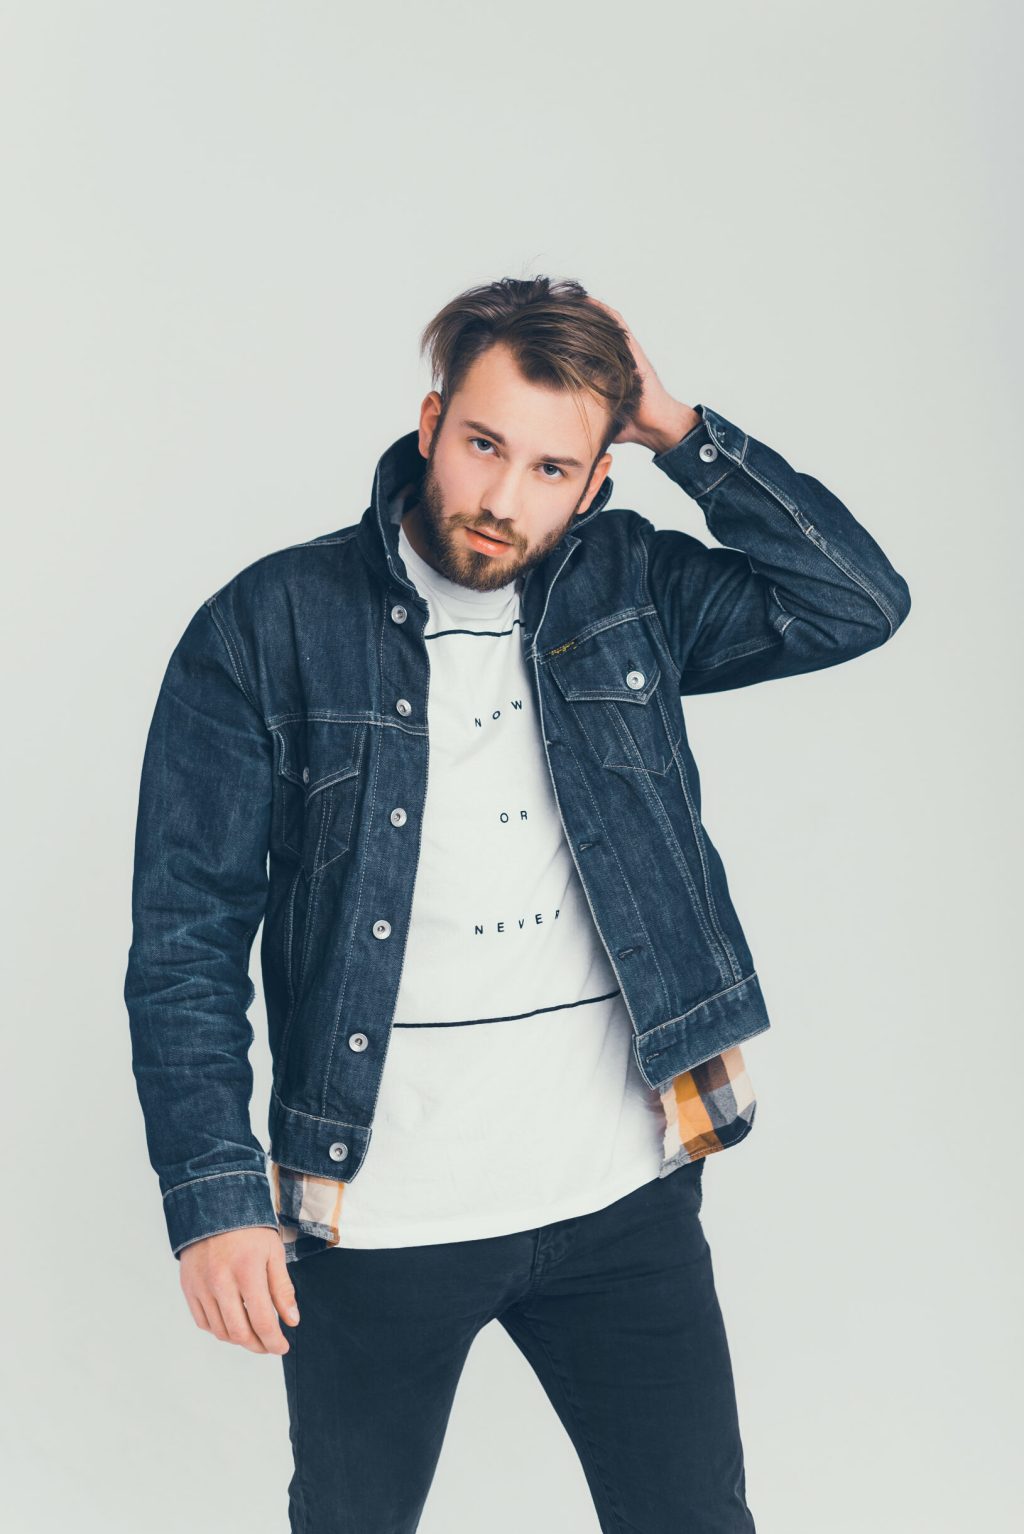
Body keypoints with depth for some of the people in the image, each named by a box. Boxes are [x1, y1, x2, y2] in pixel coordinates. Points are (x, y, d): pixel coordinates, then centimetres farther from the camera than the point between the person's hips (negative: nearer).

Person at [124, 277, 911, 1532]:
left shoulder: (627, 591, 1)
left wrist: (678, 430, -10)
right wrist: (214, 1195, -14)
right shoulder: (271, 629, -8)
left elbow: (860, 601, -6)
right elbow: (187, 938, -8)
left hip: (624, 1195, 2)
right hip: (375, 1220, -2)